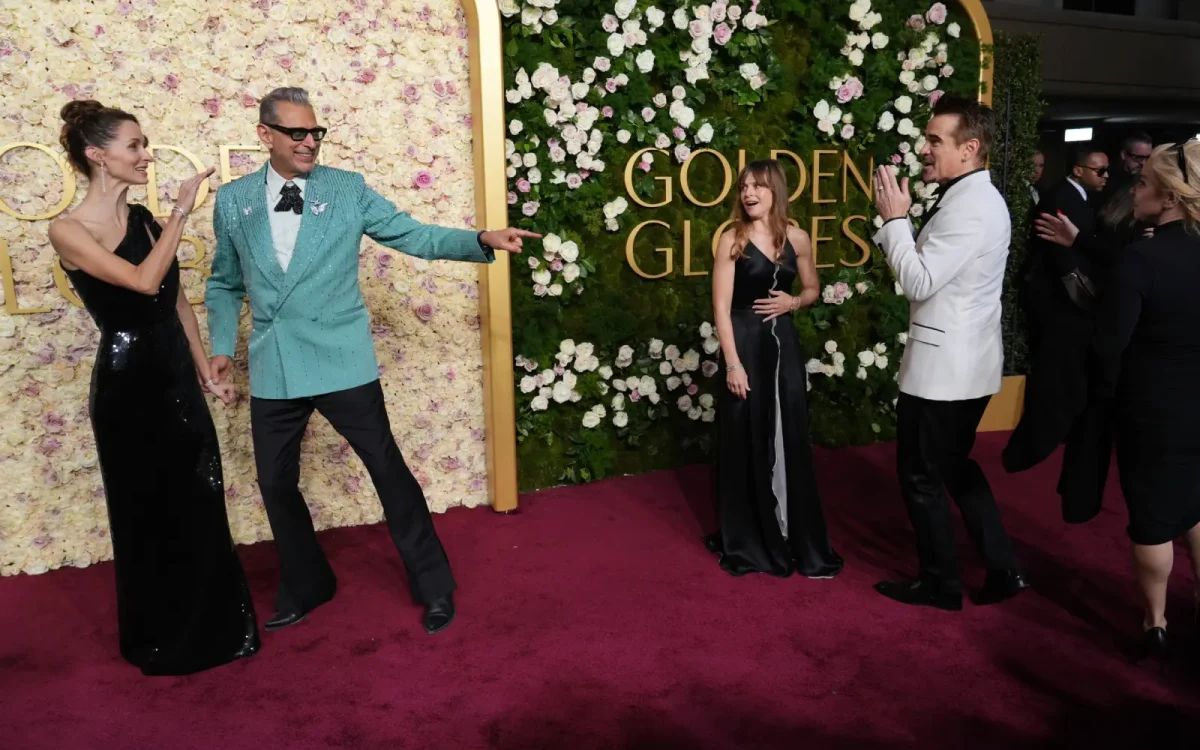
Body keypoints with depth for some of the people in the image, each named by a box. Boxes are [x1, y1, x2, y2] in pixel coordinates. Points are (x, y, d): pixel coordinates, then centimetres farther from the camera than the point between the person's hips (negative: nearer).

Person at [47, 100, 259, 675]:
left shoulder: (144, 219, 7)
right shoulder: (68, 232, -12)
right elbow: (144, 281, -25)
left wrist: (207, 373, 12)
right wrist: (182, 211, -19)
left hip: (177, 376, 6)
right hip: (128, 384, -6)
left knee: (200, 507, 13)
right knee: (149, 515, 7)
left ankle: (210, 628, 32)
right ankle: (161, 641, 28)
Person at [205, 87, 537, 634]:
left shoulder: (347, 189, -2)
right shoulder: (233, 200, 5)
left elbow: (413, 235, -6)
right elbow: (225, 284, 15)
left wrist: (482, 241, -19)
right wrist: (222, 345, 6)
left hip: (341, 362, -3)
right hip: (271, 368, 3)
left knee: (388, 469, 2)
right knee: (276, 483, 12)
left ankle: (433, 585, 19)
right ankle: (304, 587, 36)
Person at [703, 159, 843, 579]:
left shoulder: (797, 240, 5)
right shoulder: (732, 240, -6)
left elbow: (813, 289, 19)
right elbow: (721, 307, -10)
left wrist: (793, 302, -4)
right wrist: (732, 363, -16)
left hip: (784, 345, 3)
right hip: (745, 345, -3)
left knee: (790, 441, 6)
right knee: (746, 443, 3)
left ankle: (800, 541, 19)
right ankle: (748, 542, 18)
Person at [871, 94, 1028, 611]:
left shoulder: (969, 207, -21)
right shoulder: (973, 198, 13)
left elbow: (919, 282, -23)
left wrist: (894, 217, -16)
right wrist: (897, 220, 2)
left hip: (944, 367, -10)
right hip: (962, 362, 11)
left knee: (921, 476, 4)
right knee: (955, 468, 21)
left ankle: (940, 584, 20)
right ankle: (1003, 569, 28)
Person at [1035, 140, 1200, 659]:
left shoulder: (1142, 257, -22)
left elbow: (1109, 342, -19)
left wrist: (1105, 394, -2)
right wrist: (1080, 242, 20)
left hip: (1153, 410, -6)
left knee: (1150, 516, 9)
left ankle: (1156, 624, 23)